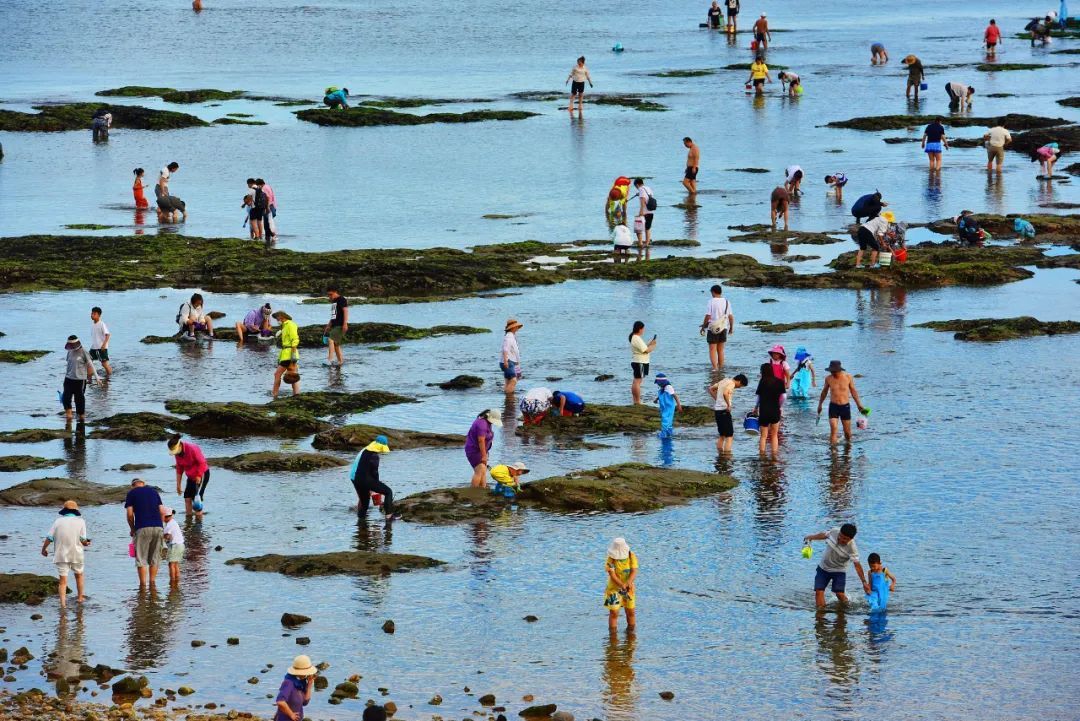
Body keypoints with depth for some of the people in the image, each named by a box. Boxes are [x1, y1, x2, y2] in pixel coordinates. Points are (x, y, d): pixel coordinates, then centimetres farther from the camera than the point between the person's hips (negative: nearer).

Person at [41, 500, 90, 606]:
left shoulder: (58, 521, -2)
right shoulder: (80, 521, -2)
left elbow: (49, 538, -4)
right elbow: (83, 540, -7)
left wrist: (43, 549, 11)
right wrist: (86, 543, 15)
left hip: (61, 555, -1)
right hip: (76, 554, 1)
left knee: (63, 580, 0)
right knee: (79, 575, 24)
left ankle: (63, 602, -11)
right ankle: (80, 597, 33)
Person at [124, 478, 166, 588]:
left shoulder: (131, 493, 8)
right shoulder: (153, 491, 18)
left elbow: (130, 514, 1)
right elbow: (162, 512, 13)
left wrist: (132, 529, 14)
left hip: (142, 529, -3)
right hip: (158, 527, 3)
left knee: (141, 559, 3)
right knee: (155, 558, 12)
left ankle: (143, 584, 0)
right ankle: (152, 583, 11)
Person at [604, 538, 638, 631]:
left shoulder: (631, 556, -8)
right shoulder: (611, 559, -16)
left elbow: (634, 571, -15)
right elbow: (612, 575, -23)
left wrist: (629, 582, -35)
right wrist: (622, 585, -37)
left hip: (629, 588, 3)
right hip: (614, 588, -3)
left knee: (631, 612, 9)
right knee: (613, 613, -5)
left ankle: (631, 632, 26)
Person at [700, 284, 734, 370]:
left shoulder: (711, 302, -12)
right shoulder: (727, 302, 2)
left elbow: (708, 316, -14)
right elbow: (731, 316, 4)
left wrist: (703, 327, -2)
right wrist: (731, 327, 17)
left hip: (713, 329, -5)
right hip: (723, 328, 5)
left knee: (712, 350, -1)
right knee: (720, 350, 15)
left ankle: (715, 368, -14)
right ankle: (720, 369, 18)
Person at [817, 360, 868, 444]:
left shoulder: (848, 377, -7)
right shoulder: (828, 378, -5)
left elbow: (853, 391, 6)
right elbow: (824, 391, 13)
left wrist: (859, 405, 6)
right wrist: (820, 404, 21)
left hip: (845, 406, 0)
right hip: (833, 406, 0)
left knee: (847, 432, 9)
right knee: (833, 430, -15)